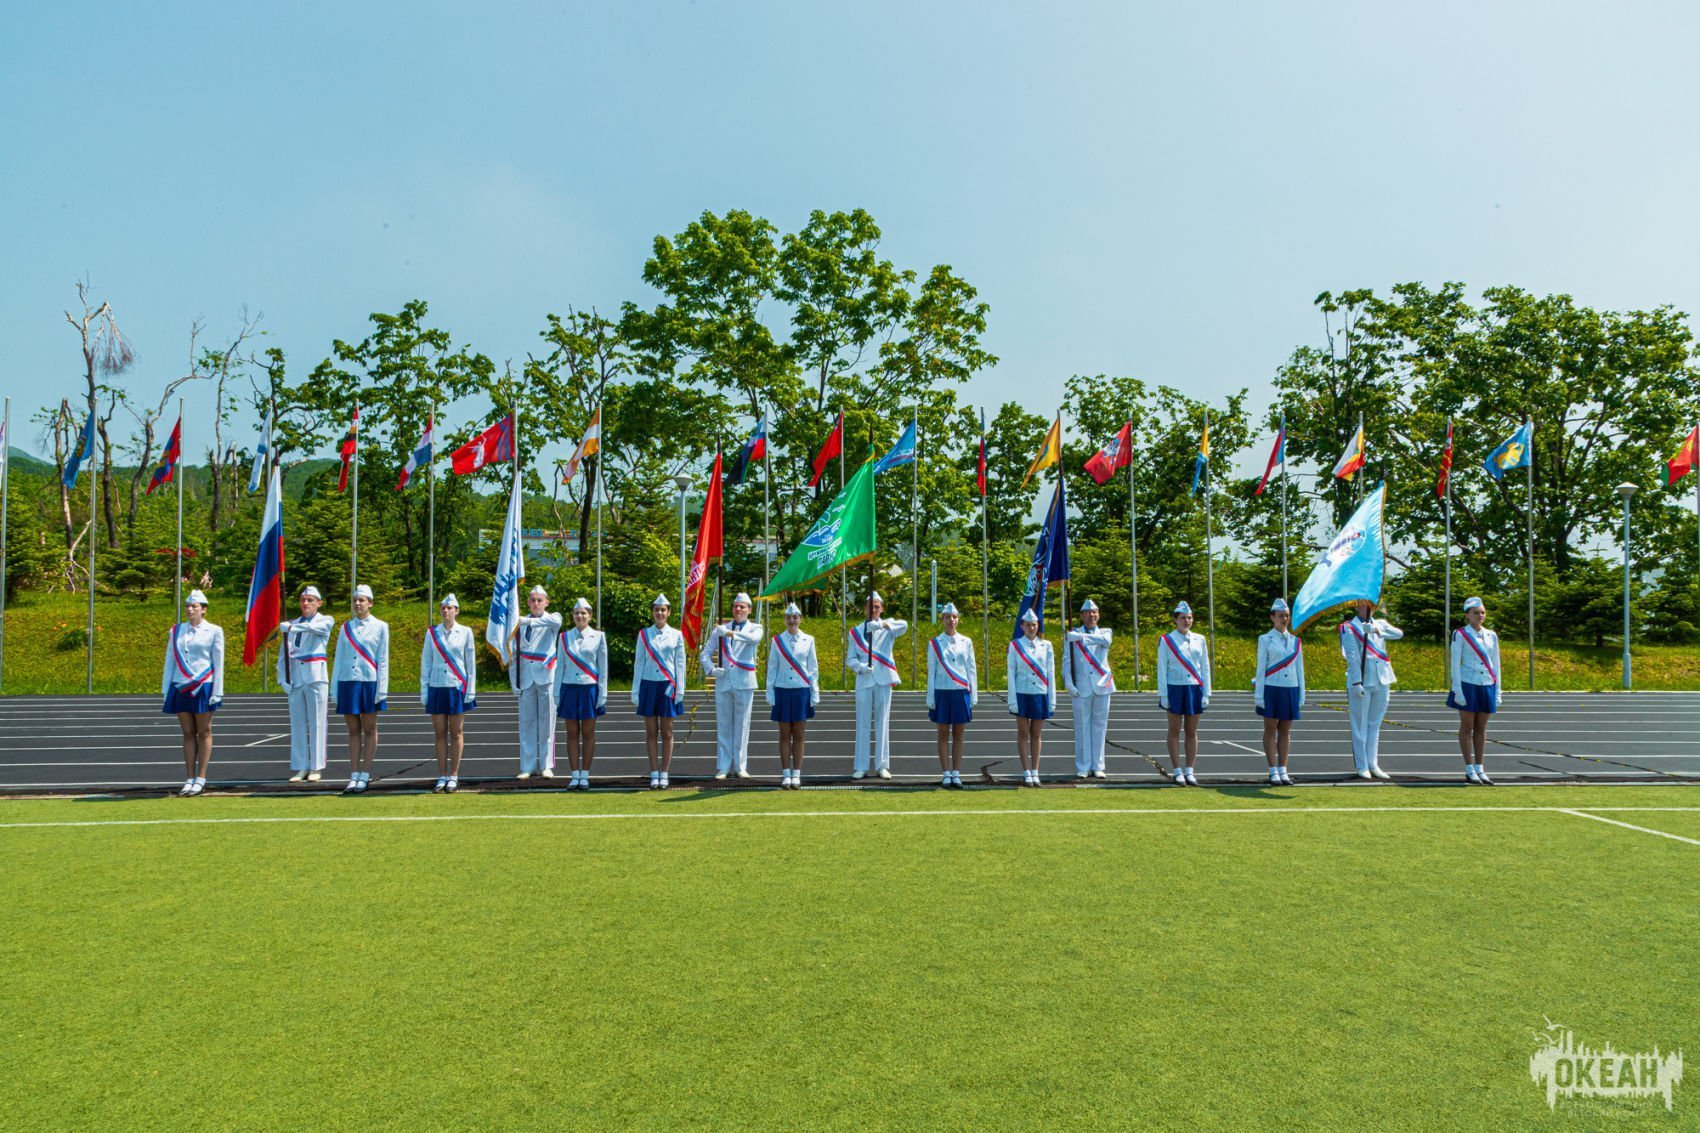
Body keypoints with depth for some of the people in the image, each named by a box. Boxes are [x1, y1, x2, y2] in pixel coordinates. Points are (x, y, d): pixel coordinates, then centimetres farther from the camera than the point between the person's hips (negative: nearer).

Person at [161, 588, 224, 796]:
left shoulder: (214, 631, 0)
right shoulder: (176, 631, 10)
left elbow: (218, 664, -2)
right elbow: (169, 661, 12)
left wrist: (217, 692, -6)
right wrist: (165, 690, 7)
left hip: (203, 687, -3)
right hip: (180, 688, 3)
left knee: (203, 733, 2)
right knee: (188, 734, 6)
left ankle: (201, 779, 5)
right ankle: (189, 779, 8)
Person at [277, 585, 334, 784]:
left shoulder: (326, 620, 4)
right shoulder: (292, 625, 16)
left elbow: (314, 628, -20)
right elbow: (283, 653, 13)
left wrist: (291, 627, -34)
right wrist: (282, 678, 2)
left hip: (316, 676, -4)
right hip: (295, 678, 4)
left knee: (317, 722, -4)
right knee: (297, 723, 3)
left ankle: (316, 768, -1)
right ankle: (300, 767, 6)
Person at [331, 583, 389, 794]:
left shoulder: (380, 627, 1)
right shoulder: (346, 627, 10)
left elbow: (383, 660, -2)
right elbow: (339, 659, 12)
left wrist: (382, 689, -8)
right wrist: (334, 689, 8)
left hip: (369, 682, -3)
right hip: (348, 682, 3)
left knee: (369, 730, 4)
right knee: (353, 731, 6)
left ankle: (365, 776, 8)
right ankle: (354, 776, 8)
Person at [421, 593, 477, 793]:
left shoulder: (465, 633, 2)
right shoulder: (432, 633, 6)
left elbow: (471, 664, 3)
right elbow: (426, 663, 8)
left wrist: (470, 691, -2)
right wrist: (423, 691, 4)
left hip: (457, 687, -2)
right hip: (437, 687, 2)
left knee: (456, 733, 2)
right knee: (439, 733, 4)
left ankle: (453, 777, 8)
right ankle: (442, 777, 9)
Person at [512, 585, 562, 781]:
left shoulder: (552, 619, 4)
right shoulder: (519, 623, 11)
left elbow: (555, 621, -23)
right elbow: (514, 654, 10)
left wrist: (528, 621, -33)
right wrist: (514, 683, 5)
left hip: (546, 676, -2)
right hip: (526, 677, 2)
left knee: (547, 721, 0)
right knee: (527, 722, 3)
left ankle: (546, 765, 5)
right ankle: (528, 766, 7)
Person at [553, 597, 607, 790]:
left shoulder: (598, 636, 1)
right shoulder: (565, 637, 6)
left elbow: (603, 668, 1)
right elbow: (560, 667, 8)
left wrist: (602, 695, -4)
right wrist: (557, 693, 4)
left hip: (590, 689, -2)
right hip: (569, 689, 2)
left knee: (588, 733, 2)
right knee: (572, 733, 4)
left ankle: (585, 776, 8)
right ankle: (575, 776, 9)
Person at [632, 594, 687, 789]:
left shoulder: (676, 635, 4)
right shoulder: (644, 634, 5)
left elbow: (680, 664, 4)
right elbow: (639, 663, 7)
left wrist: (679, 690, -2)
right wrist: (635, 690, 3)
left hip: (668, 686, -1)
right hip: (648, 685, 1)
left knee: (666, 732, 3)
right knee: (651, 732, 3)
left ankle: (664, 774, 9)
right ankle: (654, 774, 8)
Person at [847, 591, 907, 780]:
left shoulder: (888, 627, 4)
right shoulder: (856, 631, 8)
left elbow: (903, 626, -20)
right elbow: (850, 658, 6)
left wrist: (882, 624, -35)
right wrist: (860, 666, -16)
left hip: (883, 679, -1)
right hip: (864, 680, 1)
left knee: (882, 722, 5)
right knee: (863, 723, 2)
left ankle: (882, 765, 10)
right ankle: (861, 767, 5)